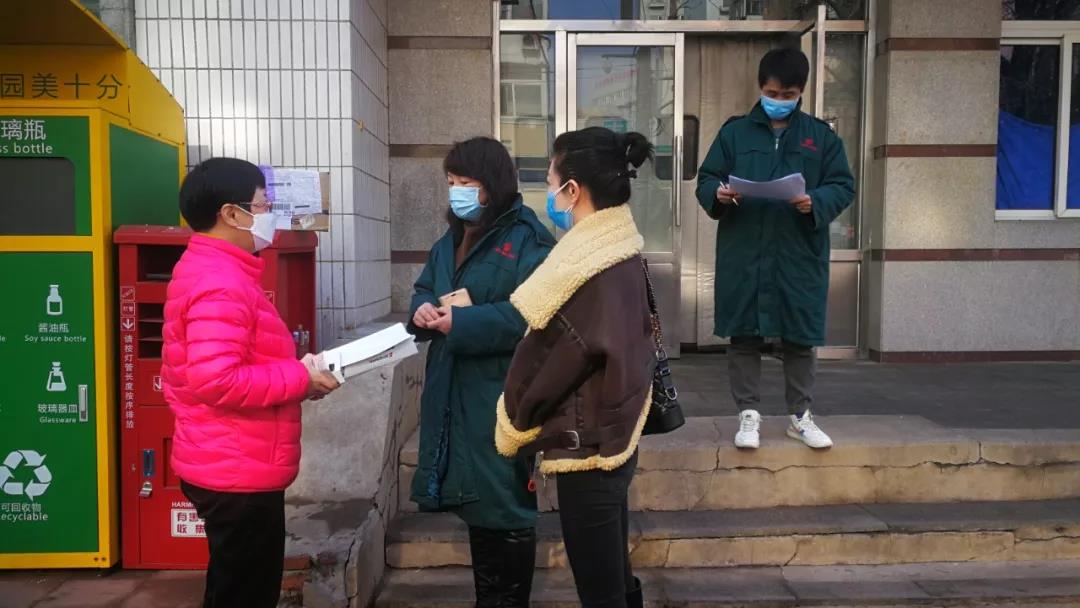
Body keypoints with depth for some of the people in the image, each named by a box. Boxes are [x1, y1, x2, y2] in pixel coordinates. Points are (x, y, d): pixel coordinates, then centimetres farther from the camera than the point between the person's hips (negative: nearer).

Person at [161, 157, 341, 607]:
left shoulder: (206, 270, 12)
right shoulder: (221, 284, -21)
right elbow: (216, 381, -30)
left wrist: (292, 373, 9)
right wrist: (300, 379, -19)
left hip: (228, 466, 10)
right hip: (239, 473, -10)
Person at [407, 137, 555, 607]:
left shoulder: (527, 239, -12)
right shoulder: (450, 242, 16)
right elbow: (424, 291, 19)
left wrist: (459, 322, -22)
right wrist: (423, 311, -6)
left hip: (502, 396, -8)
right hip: (453, 393, 8)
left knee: (505, 504, 3)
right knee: (476, 500, 18)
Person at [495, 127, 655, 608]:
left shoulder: (588, 264, -22)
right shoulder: (622, 251, 5)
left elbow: (554, 362, -17)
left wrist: (515, 428, 1)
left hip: (586, 447, -9)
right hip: (614, 438, 9)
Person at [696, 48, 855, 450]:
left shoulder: (821, 136, 7)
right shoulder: (735, 131, 7)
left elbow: (843, 186, 5)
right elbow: (705, 179, 6)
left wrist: (816, 202, -16)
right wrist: (718, 195, -17)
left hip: (800, 256, 1)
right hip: (743, 256, 0)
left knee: (801, 338, 8)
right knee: (744, 336, 4)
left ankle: (800, 416, 23)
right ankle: (748, 414, 17)